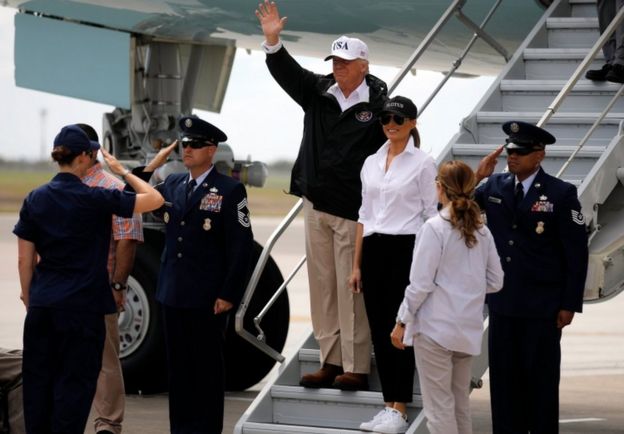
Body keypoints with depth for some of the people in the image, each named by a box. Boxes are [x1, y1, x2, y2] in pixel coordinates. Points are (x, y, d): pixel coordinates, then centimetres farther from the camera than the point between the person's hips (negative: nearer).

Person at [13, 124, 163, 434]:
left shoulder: (35, 199, 3)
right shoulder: (95, 200, -10)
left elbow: (25, 260, 5)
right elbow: (154, 199, -6)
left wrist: (29, 299, 15)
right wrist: (123, 171, 5)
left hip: (42, 304, 4)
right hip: (82, 305, -4)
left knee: (38, 381, 11)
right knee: (74, 383, 2)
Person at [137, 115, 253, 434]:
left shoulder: (230, 190, -7)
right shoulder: (173, 184, 11)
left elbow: (241, 246, -10)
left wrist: (228, 296, -13)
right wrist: (152, 166, 5)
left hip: (207, 298, -6)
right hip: (173, 294, 6)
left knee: (207, 366, 3)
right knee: (178, 365, 10)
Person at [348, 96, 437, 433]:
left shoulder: (422, 163, -3)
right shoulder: (371, 163, 12)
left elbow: (431, 215, -4)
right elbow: (364, 215, 15)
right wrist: (356, 265, 12)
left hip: (406, 249, -5)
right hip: (374, 250, 5)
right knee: (379, 330, 5)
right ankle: (388, 406, 12)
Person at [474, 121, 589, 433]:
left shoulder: (561, 194, -8)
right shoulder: (494, 186, 4)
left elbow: (576, 253, -7)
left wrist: (570, 304, -9)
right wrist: (477, 177, -8)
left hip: (542, 306, -4)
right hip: (502, 302, 4)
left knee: (541, 380, 5)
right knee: (503, 377, 9)